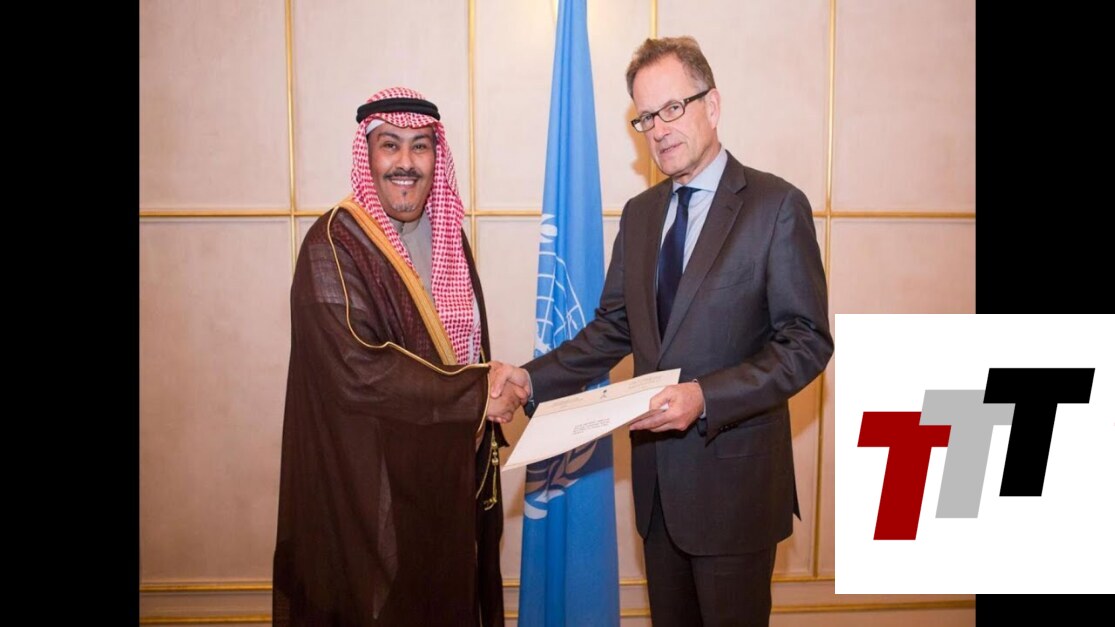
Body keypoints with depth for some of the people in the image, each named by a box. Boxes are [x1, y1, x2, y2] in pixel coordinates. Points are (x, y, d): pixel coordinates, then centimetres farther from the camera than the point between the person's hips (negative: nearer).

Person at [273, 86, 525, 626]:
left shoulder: (447, 237, 8)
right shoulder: (334, 245, -14)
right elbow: (357, 371, -24)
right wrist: (475, 393, -20)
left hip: (451, 475, 7)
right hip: (373, 482, -6)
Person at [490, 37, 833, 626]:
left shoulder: (776, 206, -11)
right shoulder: (639, 214, 8)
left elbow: (807, 341, -14)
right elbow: (614, 327, 9)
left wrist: (706, 397, -25)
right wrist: (532, 378, -5)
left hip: (732, 476, -5)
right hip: (658, 474, 6)